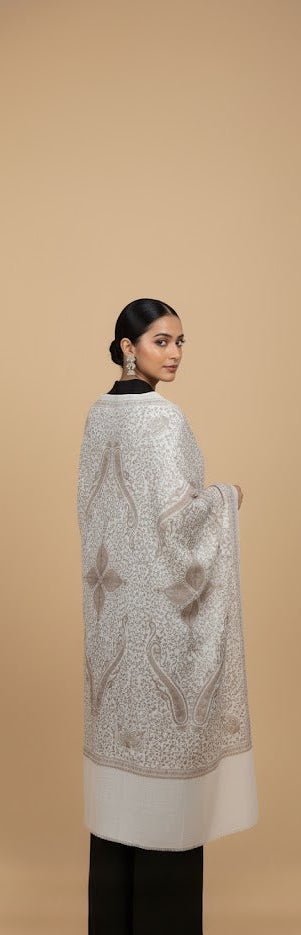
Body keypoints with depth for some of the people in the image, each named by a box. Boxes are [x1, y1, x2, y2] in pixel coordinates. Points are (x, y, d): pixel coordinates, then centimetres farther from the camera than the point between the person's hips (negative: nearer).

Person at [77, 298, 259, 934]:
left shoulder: (99, 415, 9)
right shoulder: (160, 415, -17)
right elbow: (178, 510, -22)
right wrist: (226, 497, -5)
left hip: (114, 601, 9)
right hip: (163, 601, -8)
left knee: (121, 716, 15)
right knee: (165, 721, 2)